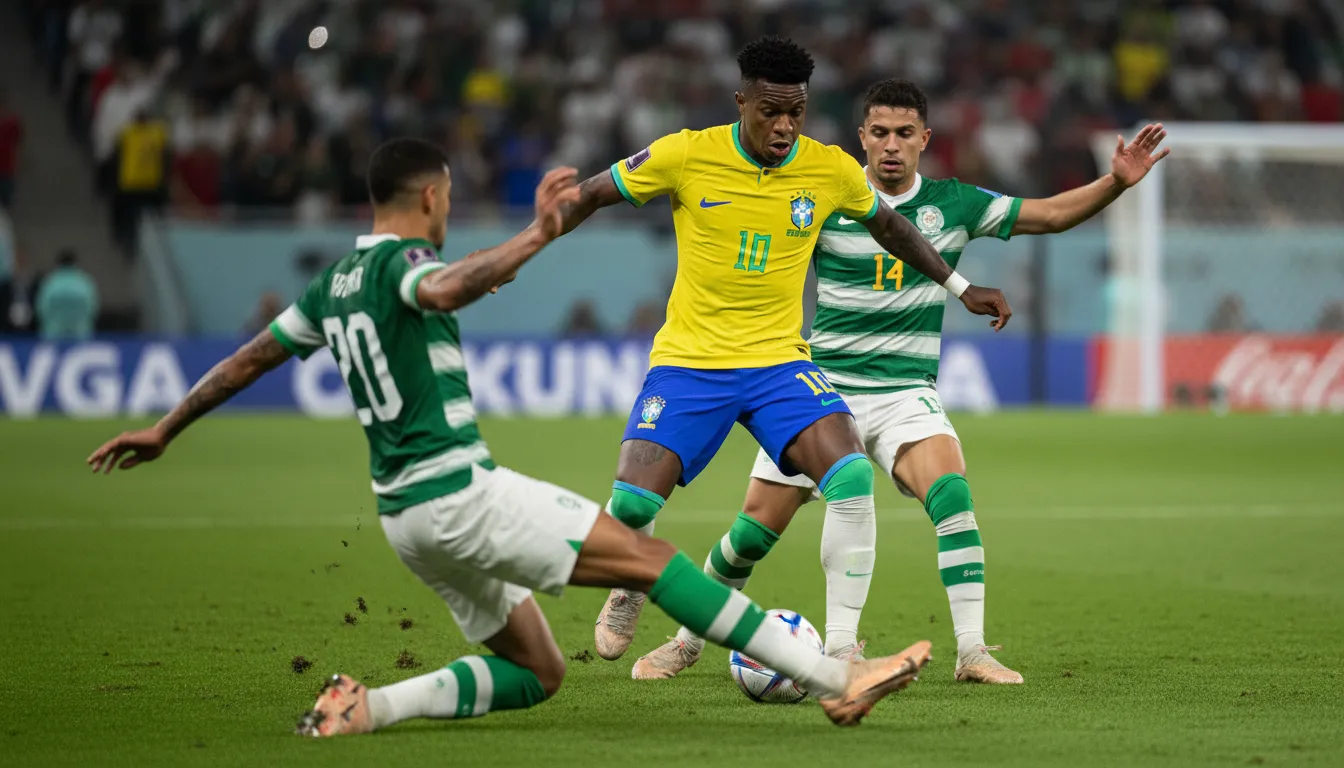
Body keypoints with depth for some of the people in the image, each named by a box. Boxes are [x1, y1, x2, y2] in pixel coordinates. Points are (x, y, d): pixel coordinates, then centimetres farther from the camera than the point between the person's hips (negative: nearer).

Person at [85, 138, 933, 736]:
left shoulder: (336, 281, 16)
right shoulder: (400, 261, -10)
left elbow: (250, 358, 24)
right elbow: (446, 289, -35)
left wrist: (164, 431, 33)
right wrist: (537, 237, -39)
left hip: (408, 515, 9)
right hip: (458, 493, -9)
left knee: (536, 674, 14)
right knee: (648, 556, -11)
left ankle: (369, 707, 0)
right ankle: (837, 678, -16)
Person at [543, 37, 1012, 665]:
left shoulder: (832, 170, -3)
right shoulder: (686, 155, -10)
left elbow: (886, 224, 18)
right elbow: (590, 196, 3)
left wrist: (960, 288, 24)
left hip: (779, 362, 1)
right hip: (688, 360, -1)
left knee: (852, 477, -24)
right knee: (632, 504, -16)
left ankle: (840, 647, -15)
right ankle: (630, 590, 22)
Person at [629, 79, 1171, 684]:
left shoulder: (953, 204, 2)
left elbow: (1051, 214, 2)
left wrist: (1115, 181, -12)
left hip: (906, 392, 1)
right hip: (824, 384, -1)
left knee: (951, 491, -26)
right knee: (759, 524, -1)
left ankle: (972, 650, -23)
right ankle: (688, 639, 21)